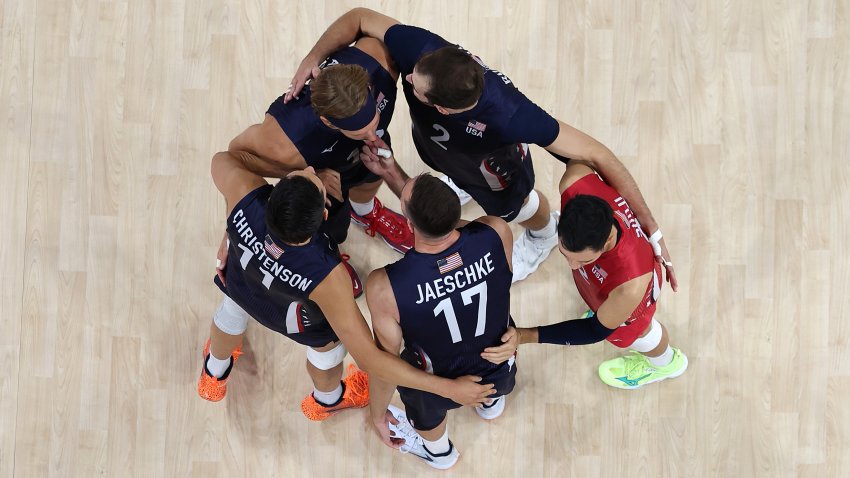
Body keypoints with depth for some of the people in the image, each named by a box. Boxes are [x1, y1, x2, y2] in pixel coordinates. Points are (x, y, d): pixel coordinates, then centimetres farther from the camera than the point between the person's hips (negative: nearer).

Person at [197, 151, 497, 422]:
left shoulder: (245, 196, -45)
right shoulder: (326, 277, -49)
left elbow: (221, 160, -18)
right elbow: (369, 359, -40)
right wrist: (449, 388, -37)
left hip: (240, 284, 3)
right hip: (300, 320, -3)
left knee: (231, 314, 39)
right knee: (326, 350, 32)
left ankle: (214, 377, 72)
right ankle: (327, 400, 66)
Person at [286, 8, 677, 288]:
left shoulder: (511, 116, -53)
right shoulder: (419, 49, -45)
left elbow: (597, 155, -44)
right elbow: (359, 18, -25)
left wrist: (651, 230, -42)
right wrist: (314, 58, -40)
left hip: (493, 164, -3)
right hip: (436, 140, 3)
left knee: (516, 208, 31)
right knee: (447, 169, 39)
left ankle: (544, 237, 68)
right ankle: (460, 185, 77)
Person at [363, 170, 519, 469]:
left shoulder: (385, 288, -39)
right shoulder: (496, 235, -33)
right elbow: (440, 217, -9)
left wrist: (377, 414, -2)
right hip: (501, 373, 2)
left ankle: (438, 451, 67)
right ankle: (491, 401, 69)